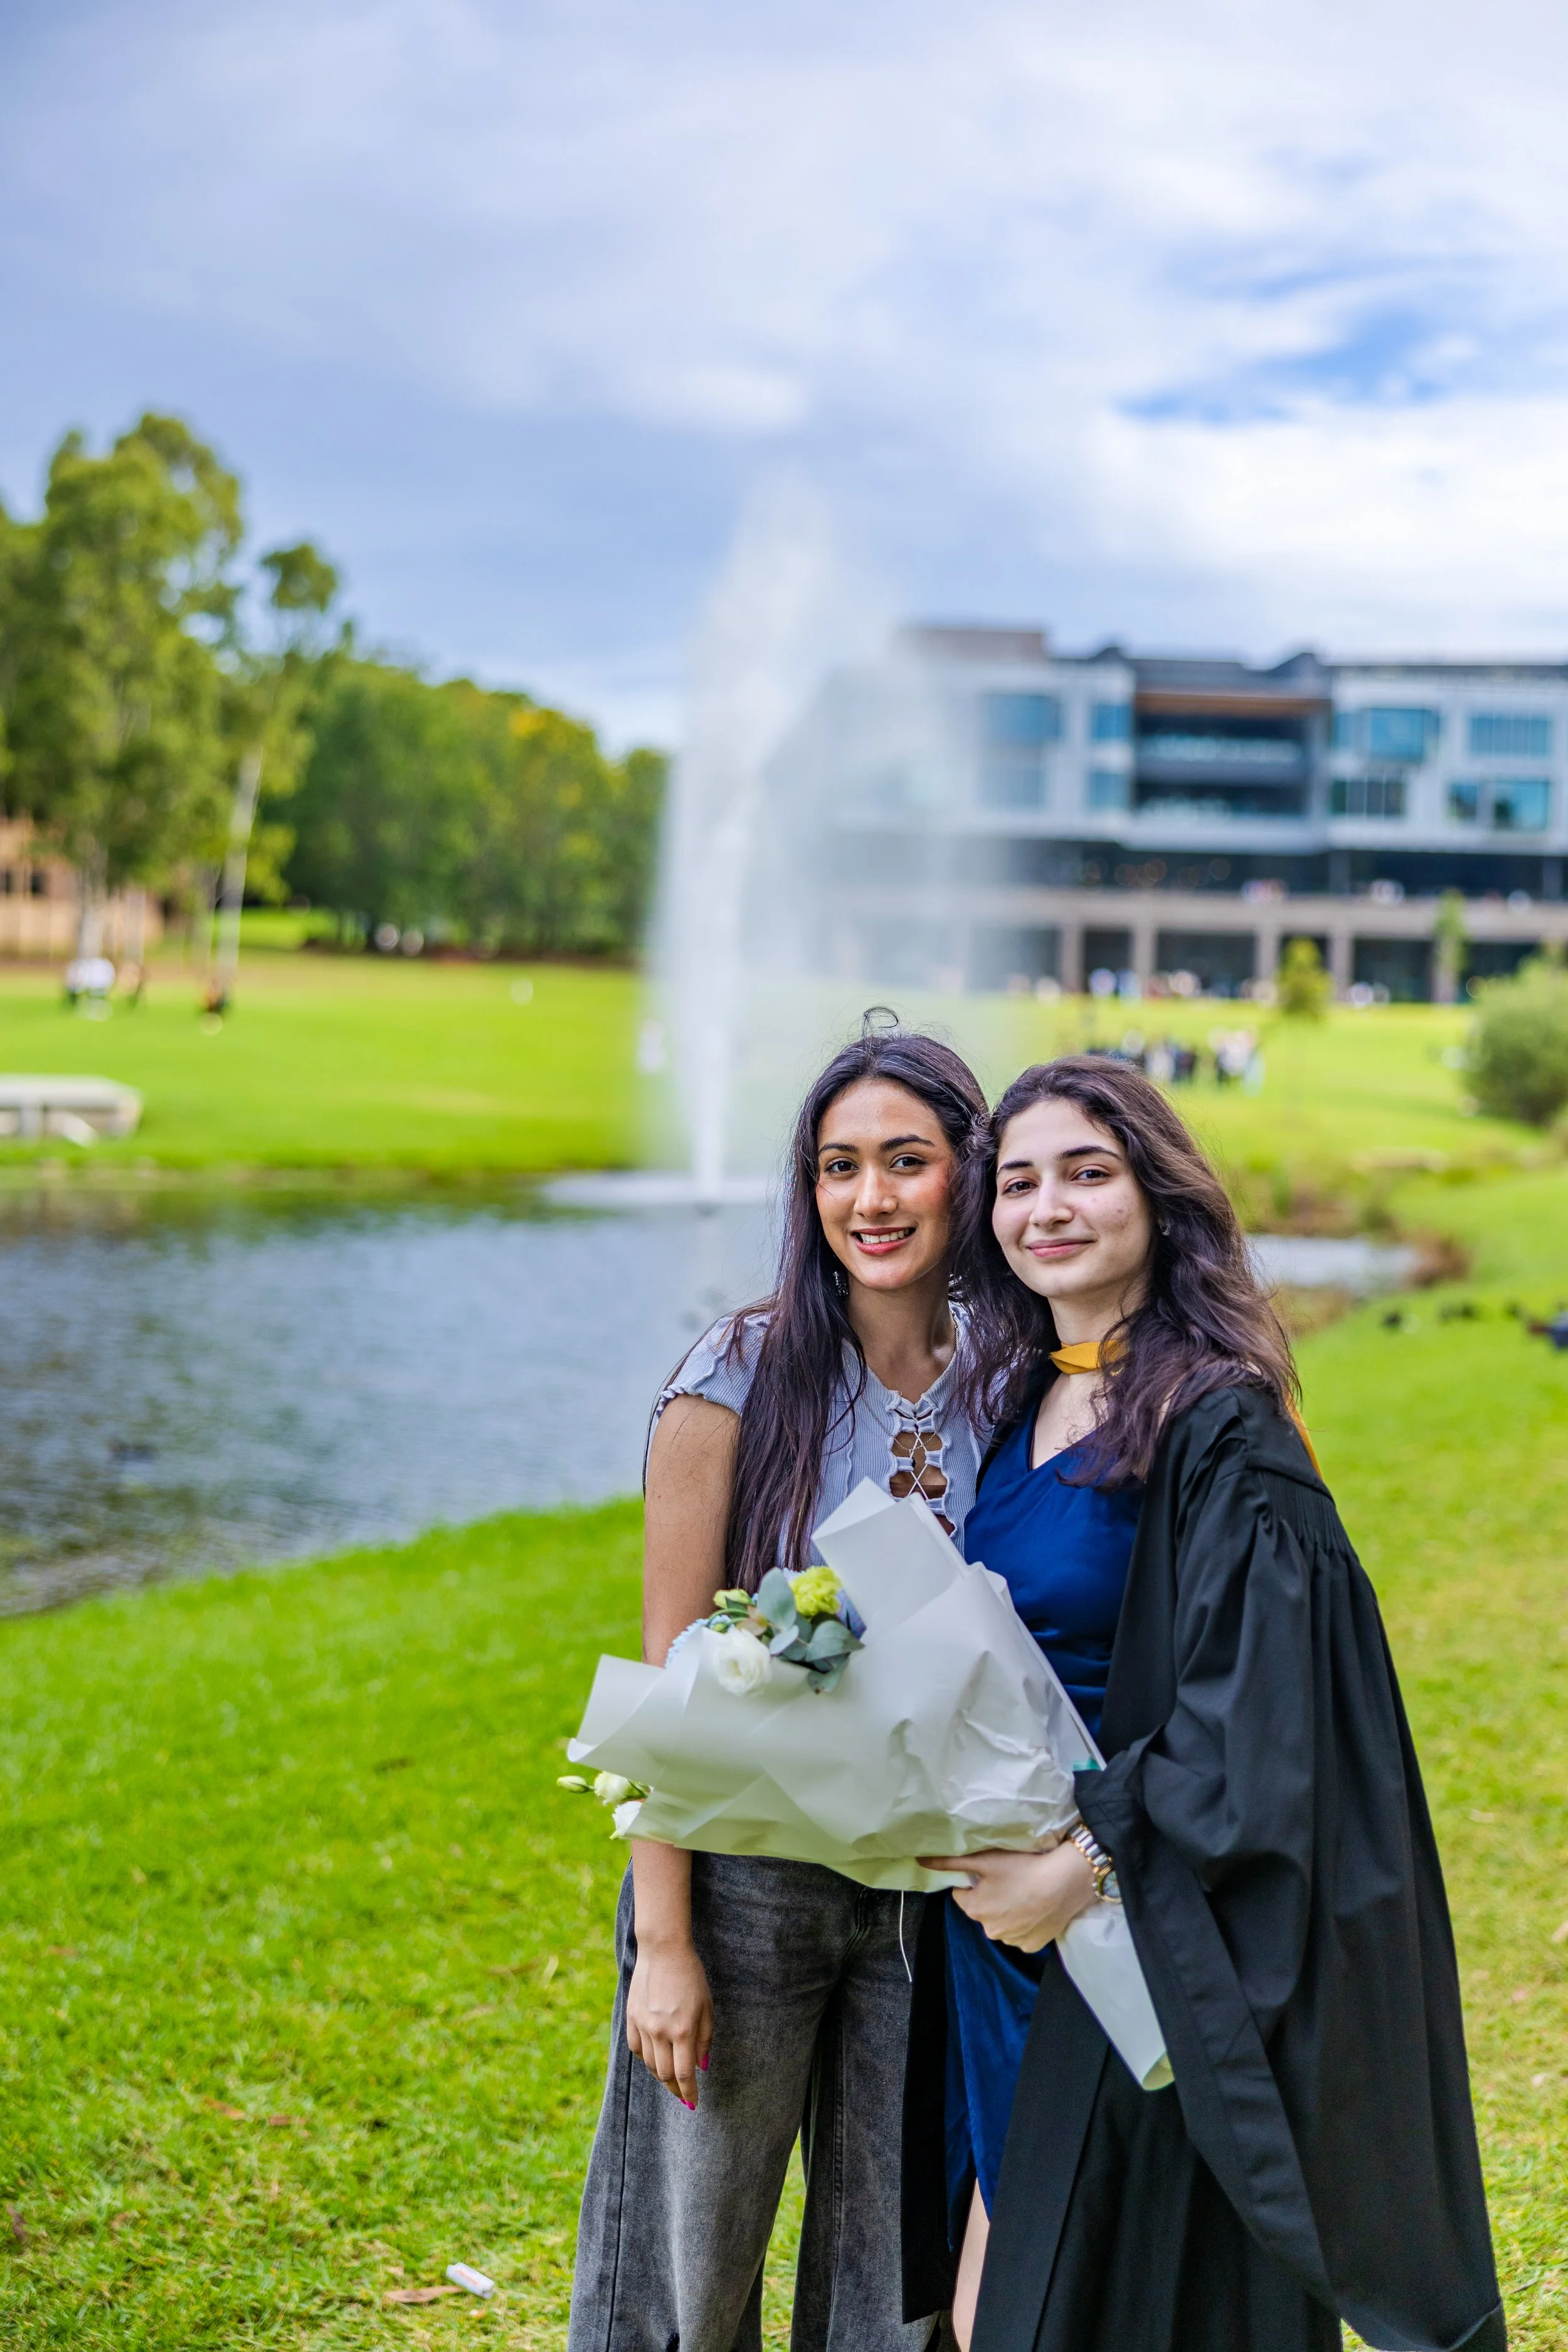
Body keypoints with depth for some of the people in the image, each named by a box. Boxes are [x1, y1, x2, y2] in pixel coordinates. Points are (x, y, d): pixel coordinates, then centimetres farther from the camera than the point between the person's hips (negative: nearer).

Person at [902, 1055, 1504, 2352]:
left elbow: (1249, 1713, -19)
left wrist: (1085, 1868, -20)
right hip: (999, 1923, 7)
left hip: (1138, 1948, -7)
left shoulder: (1220, 1429, -15)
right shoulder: (1020, 1406, 8)